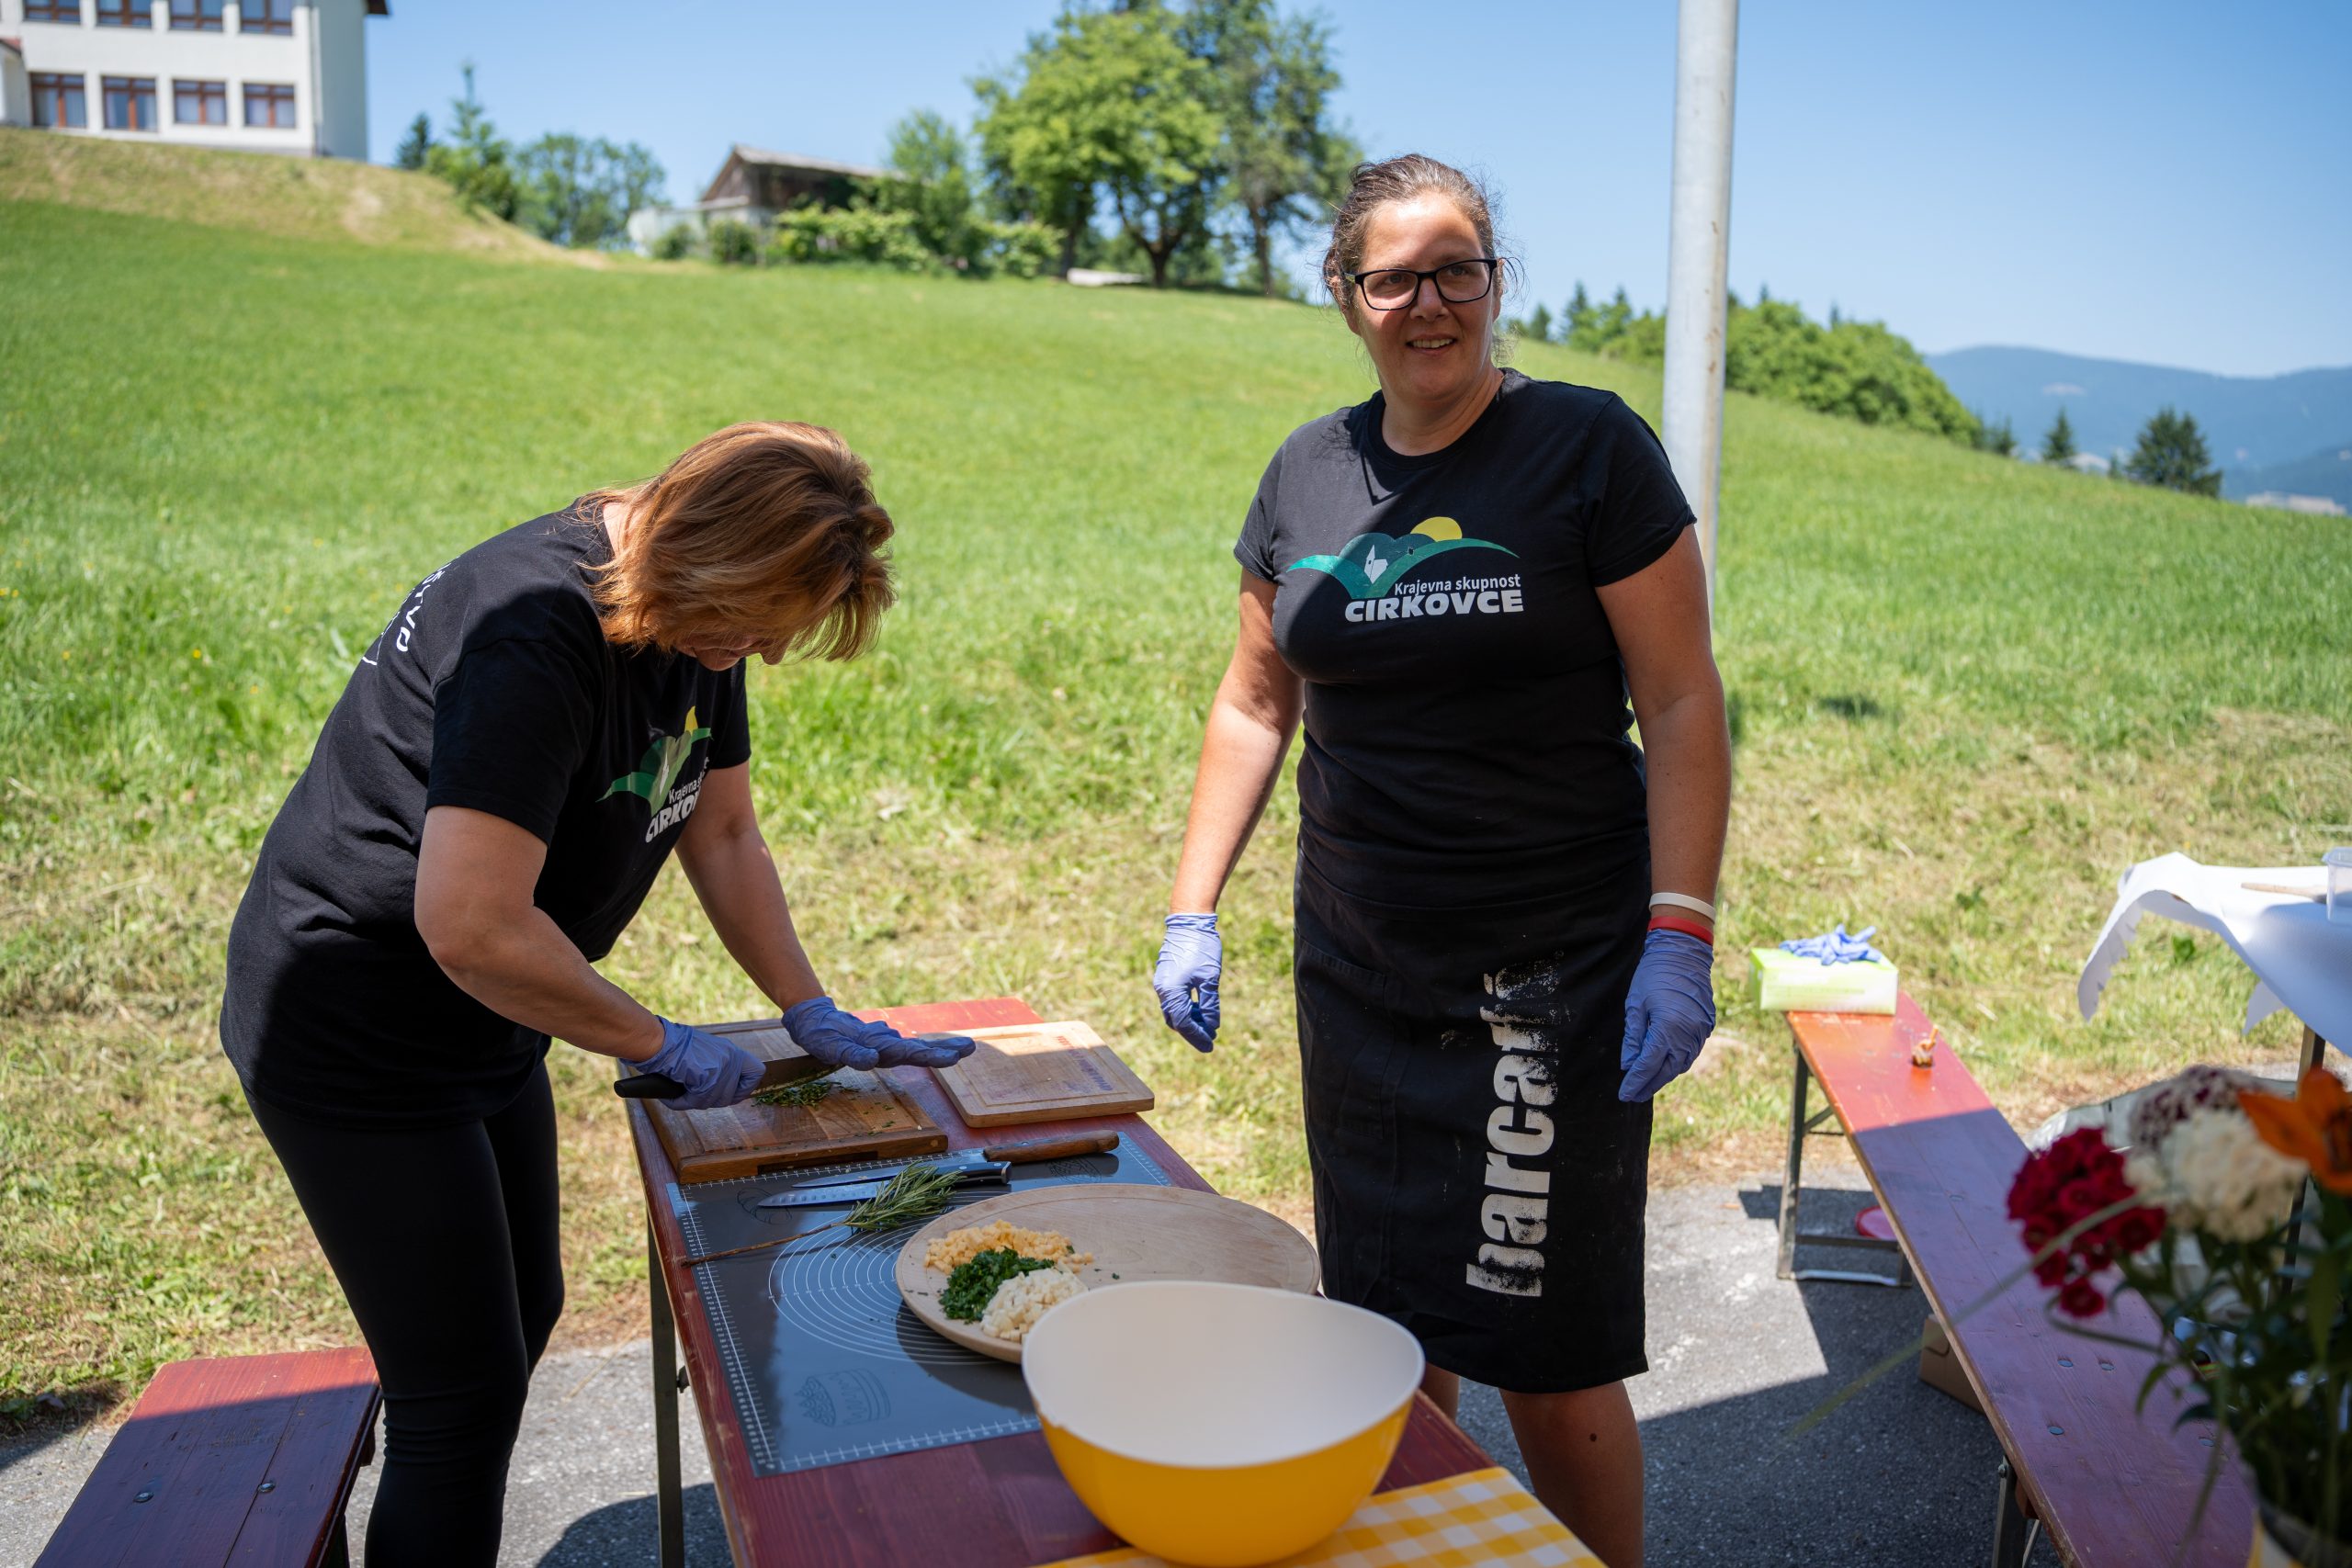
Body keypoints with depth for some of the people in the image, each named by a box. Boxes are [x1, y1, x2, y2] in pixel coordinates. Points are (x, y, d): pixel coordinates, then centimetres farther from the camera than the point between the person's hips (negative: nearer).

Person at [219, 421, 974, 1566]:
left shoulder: (695, 615, -2)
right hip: (353, 1044, -9)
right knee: (462, 1395, -1)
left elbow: (723, 835, 8)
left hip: (482, 1033, 10)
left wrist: (810, 1014, 2)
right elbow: (471, 926, -37)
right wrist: (663, 1045, -24)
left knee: (522, 1314, 22)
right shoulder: (537, 637, -31)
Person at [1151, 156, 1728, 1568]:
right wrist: (1192, 910, 8)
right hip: (1357, 971, 5)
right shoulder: (1309, 472, 7)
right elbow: (1255, 704, 13)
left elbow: (1683, 703, -7)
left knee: (1550, 1355, 1)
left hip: (1556, 975, -4)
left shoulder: (1589, 447, -6)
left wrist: (1682, 935, -15)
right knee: (1389, 1336, 15)